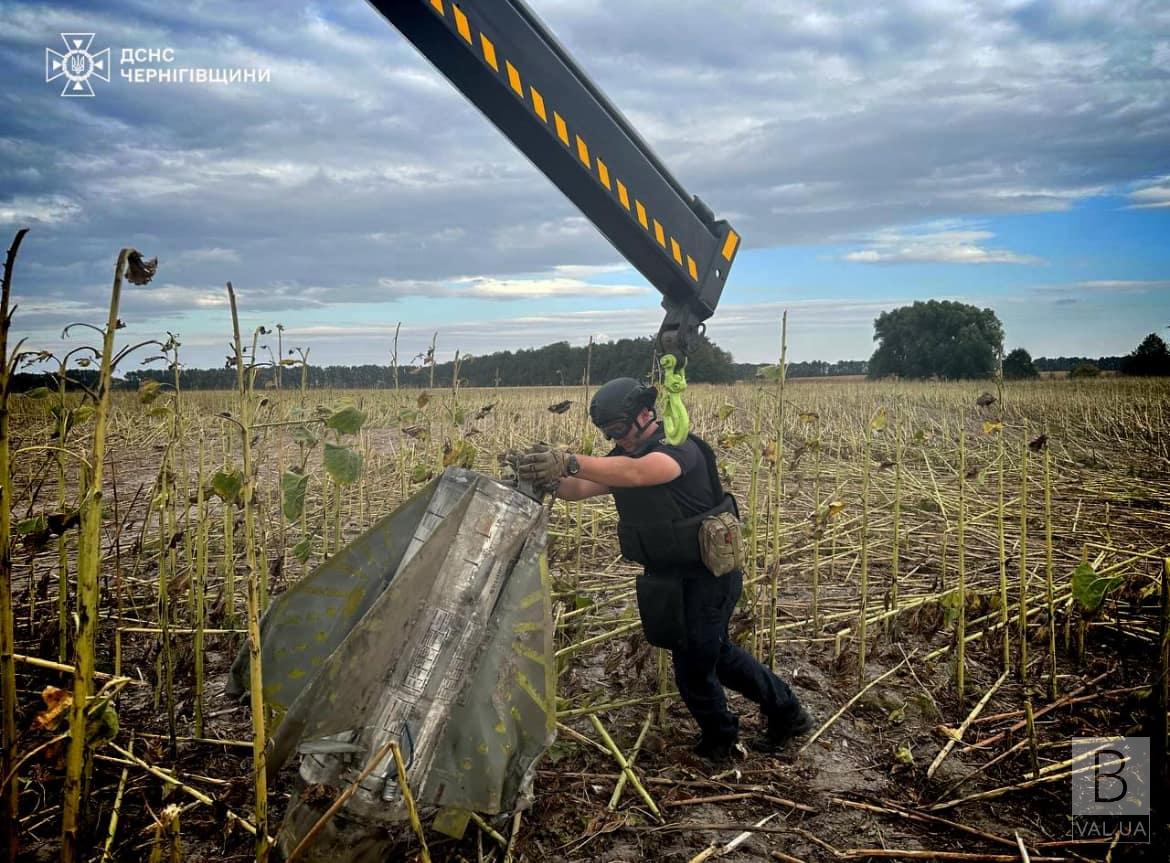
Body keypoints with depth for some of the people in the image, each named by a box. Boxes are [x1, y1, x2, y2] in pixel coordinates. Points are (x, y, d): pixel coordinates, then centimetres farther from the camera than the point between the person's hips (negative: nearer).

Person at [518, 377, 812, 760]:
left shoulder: (680, 448, -24)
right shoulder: (622, 456, 2)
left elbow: (635, 473, -45)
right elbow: (580, 488, -13)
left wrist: (570, 462, -56)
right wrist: (551, 480, -35)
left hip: (708, 574, -9)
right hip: (670, 576, 9)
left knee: (693, 663, 3)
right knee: (715, 650, 22)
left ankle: (719, 737, 32)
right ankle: (787, 710, 41)